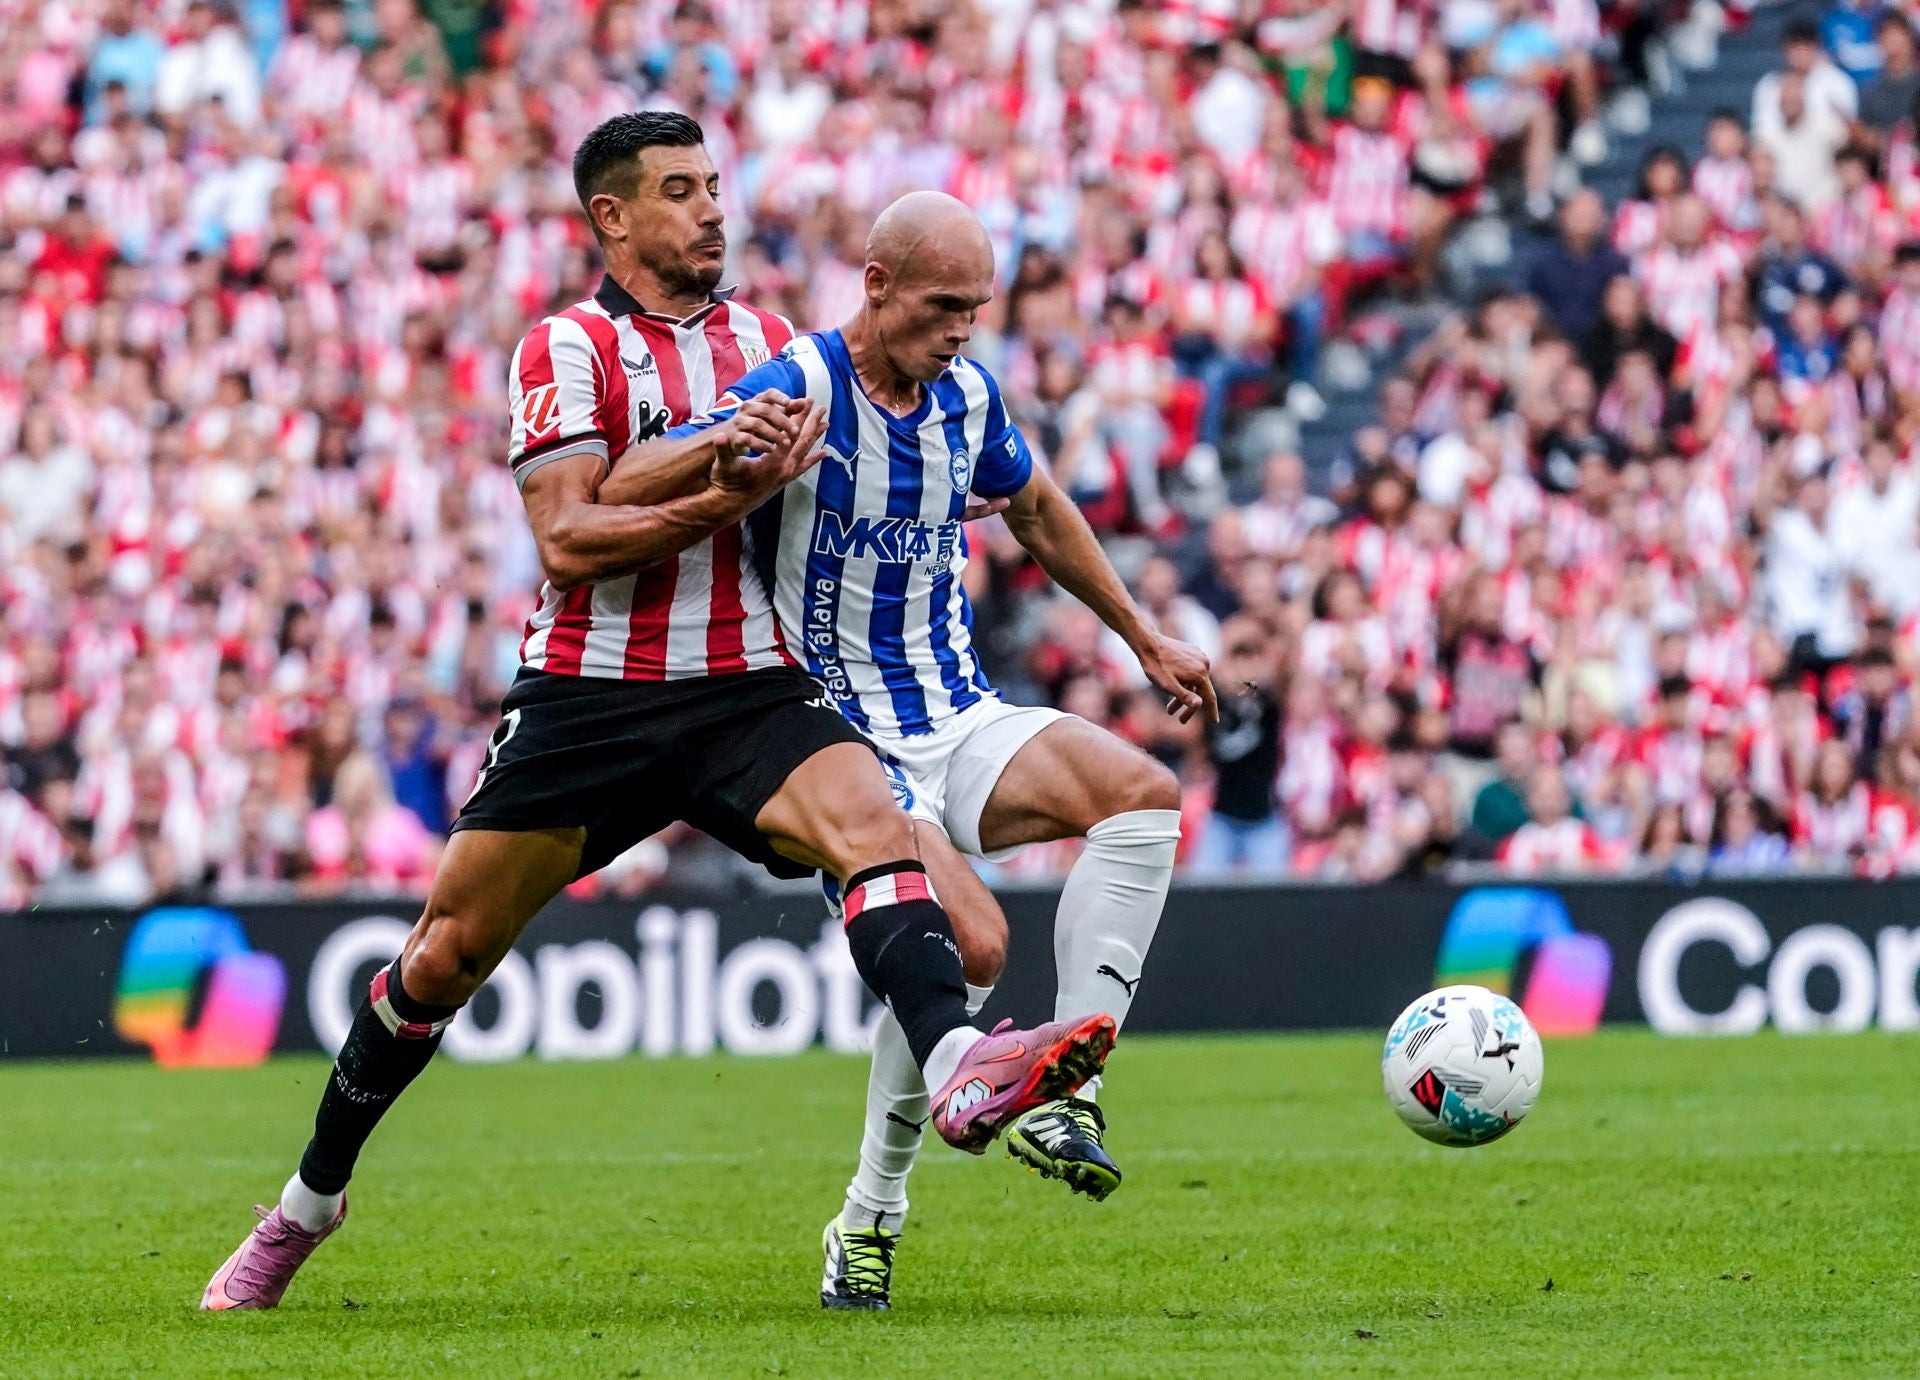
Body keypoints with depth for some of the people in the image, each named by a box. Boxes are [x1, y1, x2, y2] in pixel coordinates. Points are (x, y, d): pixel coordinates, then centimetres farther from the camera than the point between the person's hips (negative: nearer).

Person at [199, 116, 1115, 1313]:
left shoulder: (771, 345, 15)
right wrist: (717, 498, -21)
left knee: (878, 826, -27)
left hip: (746, 692, 3)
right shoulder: (567, 349, -2)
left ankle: (959, 1072, -49)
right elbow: (566, 541, -12)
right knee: (447, 954, 2)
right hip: (586, 702, -3)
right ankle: (310, 1202, 20)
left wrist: (763, 465, -15)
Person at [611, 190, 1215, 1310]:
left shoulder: (967, 392, 6)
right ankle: (873, 1214, -8)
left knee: (1143, 792, -21)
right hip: (846, 741, -6)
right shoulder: (795, 392, -14)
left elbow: (1038, 508, 27)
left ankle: (1069, 1088, -18)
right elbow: (619, 493, -23)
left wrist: (1145, 639, 29)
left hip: (964, 720, 6)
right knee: (970, 939, -28)